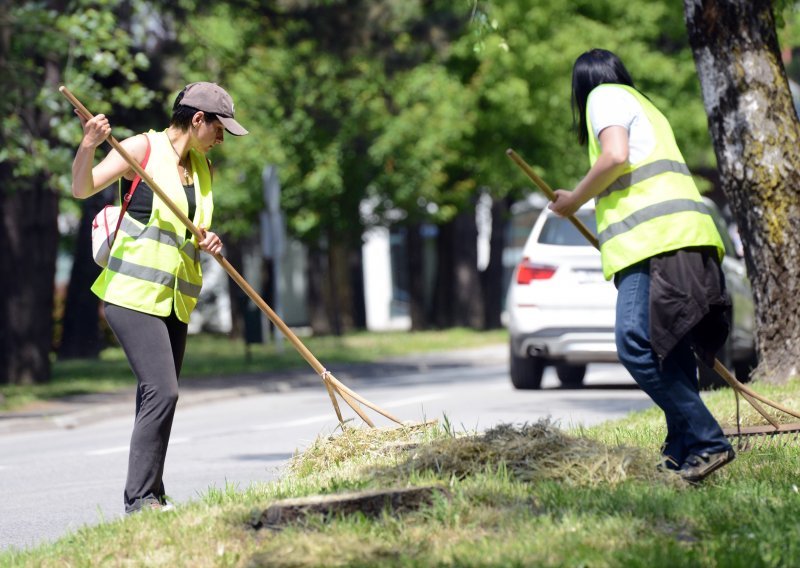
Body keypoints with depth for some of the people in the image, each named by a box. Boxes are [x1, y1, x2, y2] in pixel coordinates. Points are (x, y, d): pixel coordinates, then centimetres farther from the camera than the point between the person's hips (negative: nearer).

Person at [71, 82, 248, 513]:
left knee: (157, 399, 8)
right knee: (161, 392, -18)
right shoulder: (143, 149, -5)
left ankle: (149, 498, 14)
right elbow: (82, 188, -9)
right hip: (133, 294, -8)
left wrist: (207, 242, 4)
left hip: (174, 300, 8)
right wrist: (88, 146, -28)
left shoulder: (202, 169, 17)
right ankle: (140, 498, -16)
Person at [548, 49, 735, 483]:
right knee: (669, 355, 8)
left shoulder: (604, 96, 7)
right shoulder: (644, 106, 33)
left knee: (637, 347, -18)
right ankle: (681, 454, 5)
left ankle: (706, 443, -23)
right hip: (688, 242, 10)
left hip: (656, 240, -10)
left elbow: (616, 156, -10)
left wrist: (574, 199, 2)